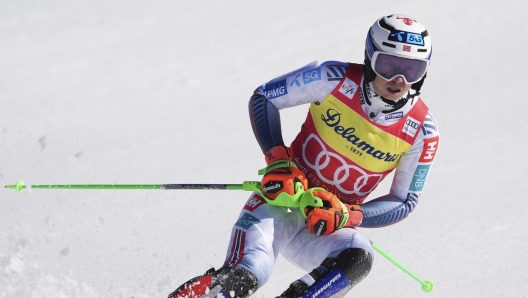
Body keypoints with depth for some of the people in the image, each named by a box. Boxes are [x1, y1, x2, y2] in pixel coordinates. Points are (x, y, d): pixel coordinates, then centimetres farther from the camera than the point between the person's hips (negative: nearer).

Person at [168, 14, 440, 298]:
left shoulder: (421, 130, -8)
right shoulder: (335, 79, -13)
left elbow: (404, 201, 0)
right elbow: (262, 98, -2)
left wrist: (347, 216, -17)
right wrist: (278, 160, -16)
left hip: (328, 230, 2)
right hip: (285, 199, -2)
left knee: (357, 258, -32)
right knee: (248, 272, -31)